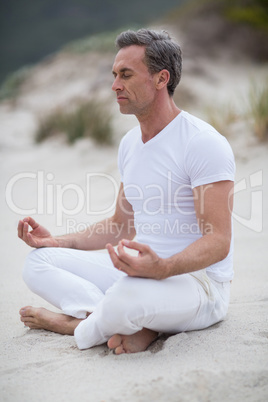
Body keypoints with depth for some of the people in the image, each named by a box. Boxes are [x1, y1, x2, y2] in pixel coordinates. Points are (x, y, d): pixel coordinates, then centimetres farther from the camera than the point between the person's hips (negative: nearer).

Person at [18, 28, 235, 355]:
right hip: (145, 271, 9)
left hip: (199, 282, -8)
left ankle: (77, 324, -6)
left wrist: (163, 268, -38)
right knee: (38, 261, -2)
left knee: (130, 293, -41)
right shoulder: (129, 143, 12)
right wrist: (58, 241, 10)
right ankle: (135, 326, -21)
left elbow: (218, 241, -20)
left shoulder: (202, 142, -15)